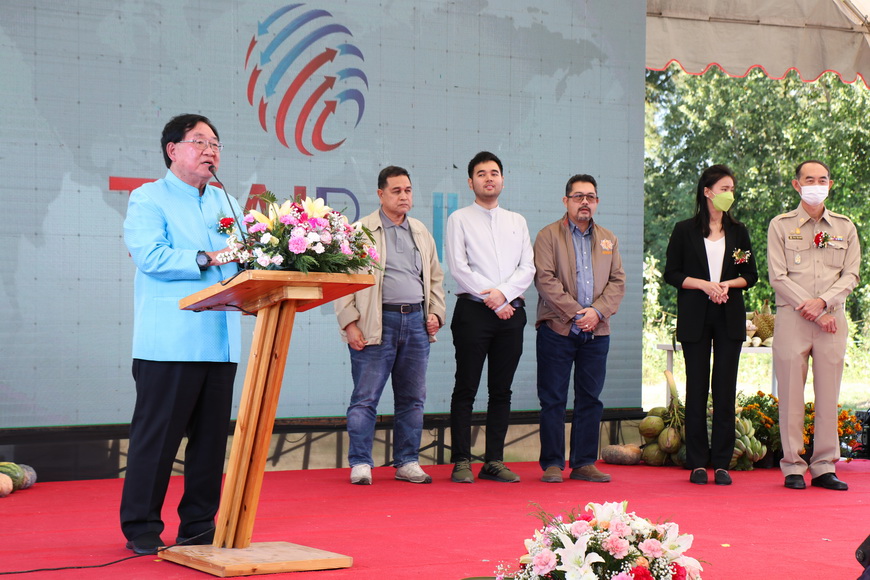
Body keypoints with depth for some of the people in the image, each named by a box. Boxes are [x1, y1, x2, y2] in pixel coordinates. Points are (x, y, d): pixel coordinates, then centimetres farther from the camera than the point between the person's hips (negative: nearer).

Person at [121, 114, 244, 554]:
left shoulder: (226, 204, 21)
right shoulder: (148, 199, 2)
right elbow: (149, 255, -14)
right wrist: (206, 259, -20)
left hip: (221, 342, 6)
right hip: (169, 341, -6)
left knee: (211, 436, 7)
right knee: (156, 436, -3)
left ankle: (199, 525, 17)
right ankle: (142, 528, 7)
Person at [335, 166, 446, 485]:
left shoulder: (421, 232, 17)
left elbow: (435, 277, 23)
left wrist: (436, 313, 9)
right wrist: (350, 323, -11)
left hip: (415, 322, 5)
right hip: (377, 323, -5)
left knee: (412, 398, 8)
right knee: (365, 398, -4)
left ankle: (407, 462, 16)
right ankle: (360, 464, 2)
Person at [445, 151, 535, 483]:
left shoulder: (517, 222, 17)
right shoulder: (460, 220, 5)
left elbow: (528, 268, 8)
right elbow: (458, 268, -4)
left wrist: (503, 293, -10)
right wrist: (492, 302, -10)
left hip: (511, 311, 4)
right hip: (473, 309, -4)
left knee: (501, 390, 4)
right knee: (466, 389, -4)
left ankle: (494, 461, 8)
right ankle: (462, 462, -2)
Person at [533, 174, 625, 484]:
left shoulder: (608, 239, 16)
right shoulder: (548, 236, 2)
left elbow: (617, 281, 8)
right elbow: (545, 279, -8)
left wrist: (597, 311, -9)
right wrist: (575, 312, -15)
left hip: (596, 332, 4)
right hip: (557, 330, -4)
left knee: (590, 399, 6)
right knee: (553, 400, -1)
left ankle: (584, 463, 12)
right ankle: (552, 464, 6)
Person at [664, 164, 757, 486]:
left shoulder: (738, 231, 10)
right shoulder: (685, 231, 3)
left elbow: (751, 276, 10)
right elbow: (671, 273, 1)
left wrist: (727, 284, -9)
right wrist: (705, 285, -12)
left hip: (730, 317, 2)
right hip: (695, 318, -2)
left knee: (725, 388, -1)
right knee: (697, 388, 0)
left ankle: (722, 463, 3)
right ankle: (697, 463, 4)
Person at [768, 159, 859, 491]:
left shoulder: (844, 228, 13)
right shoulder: (780, 226, 5)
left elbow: (851, 275, 6)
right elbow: (778, 277, -3)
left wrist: (823, 302, -11)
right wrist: (814, 313, -9)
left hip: (832, 318, 2)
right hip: (792, 318, -2)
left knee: (829, 395, 2)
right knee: (791, 395, -3)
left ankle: (824, 467, 8)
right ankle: (793, 467, 3)